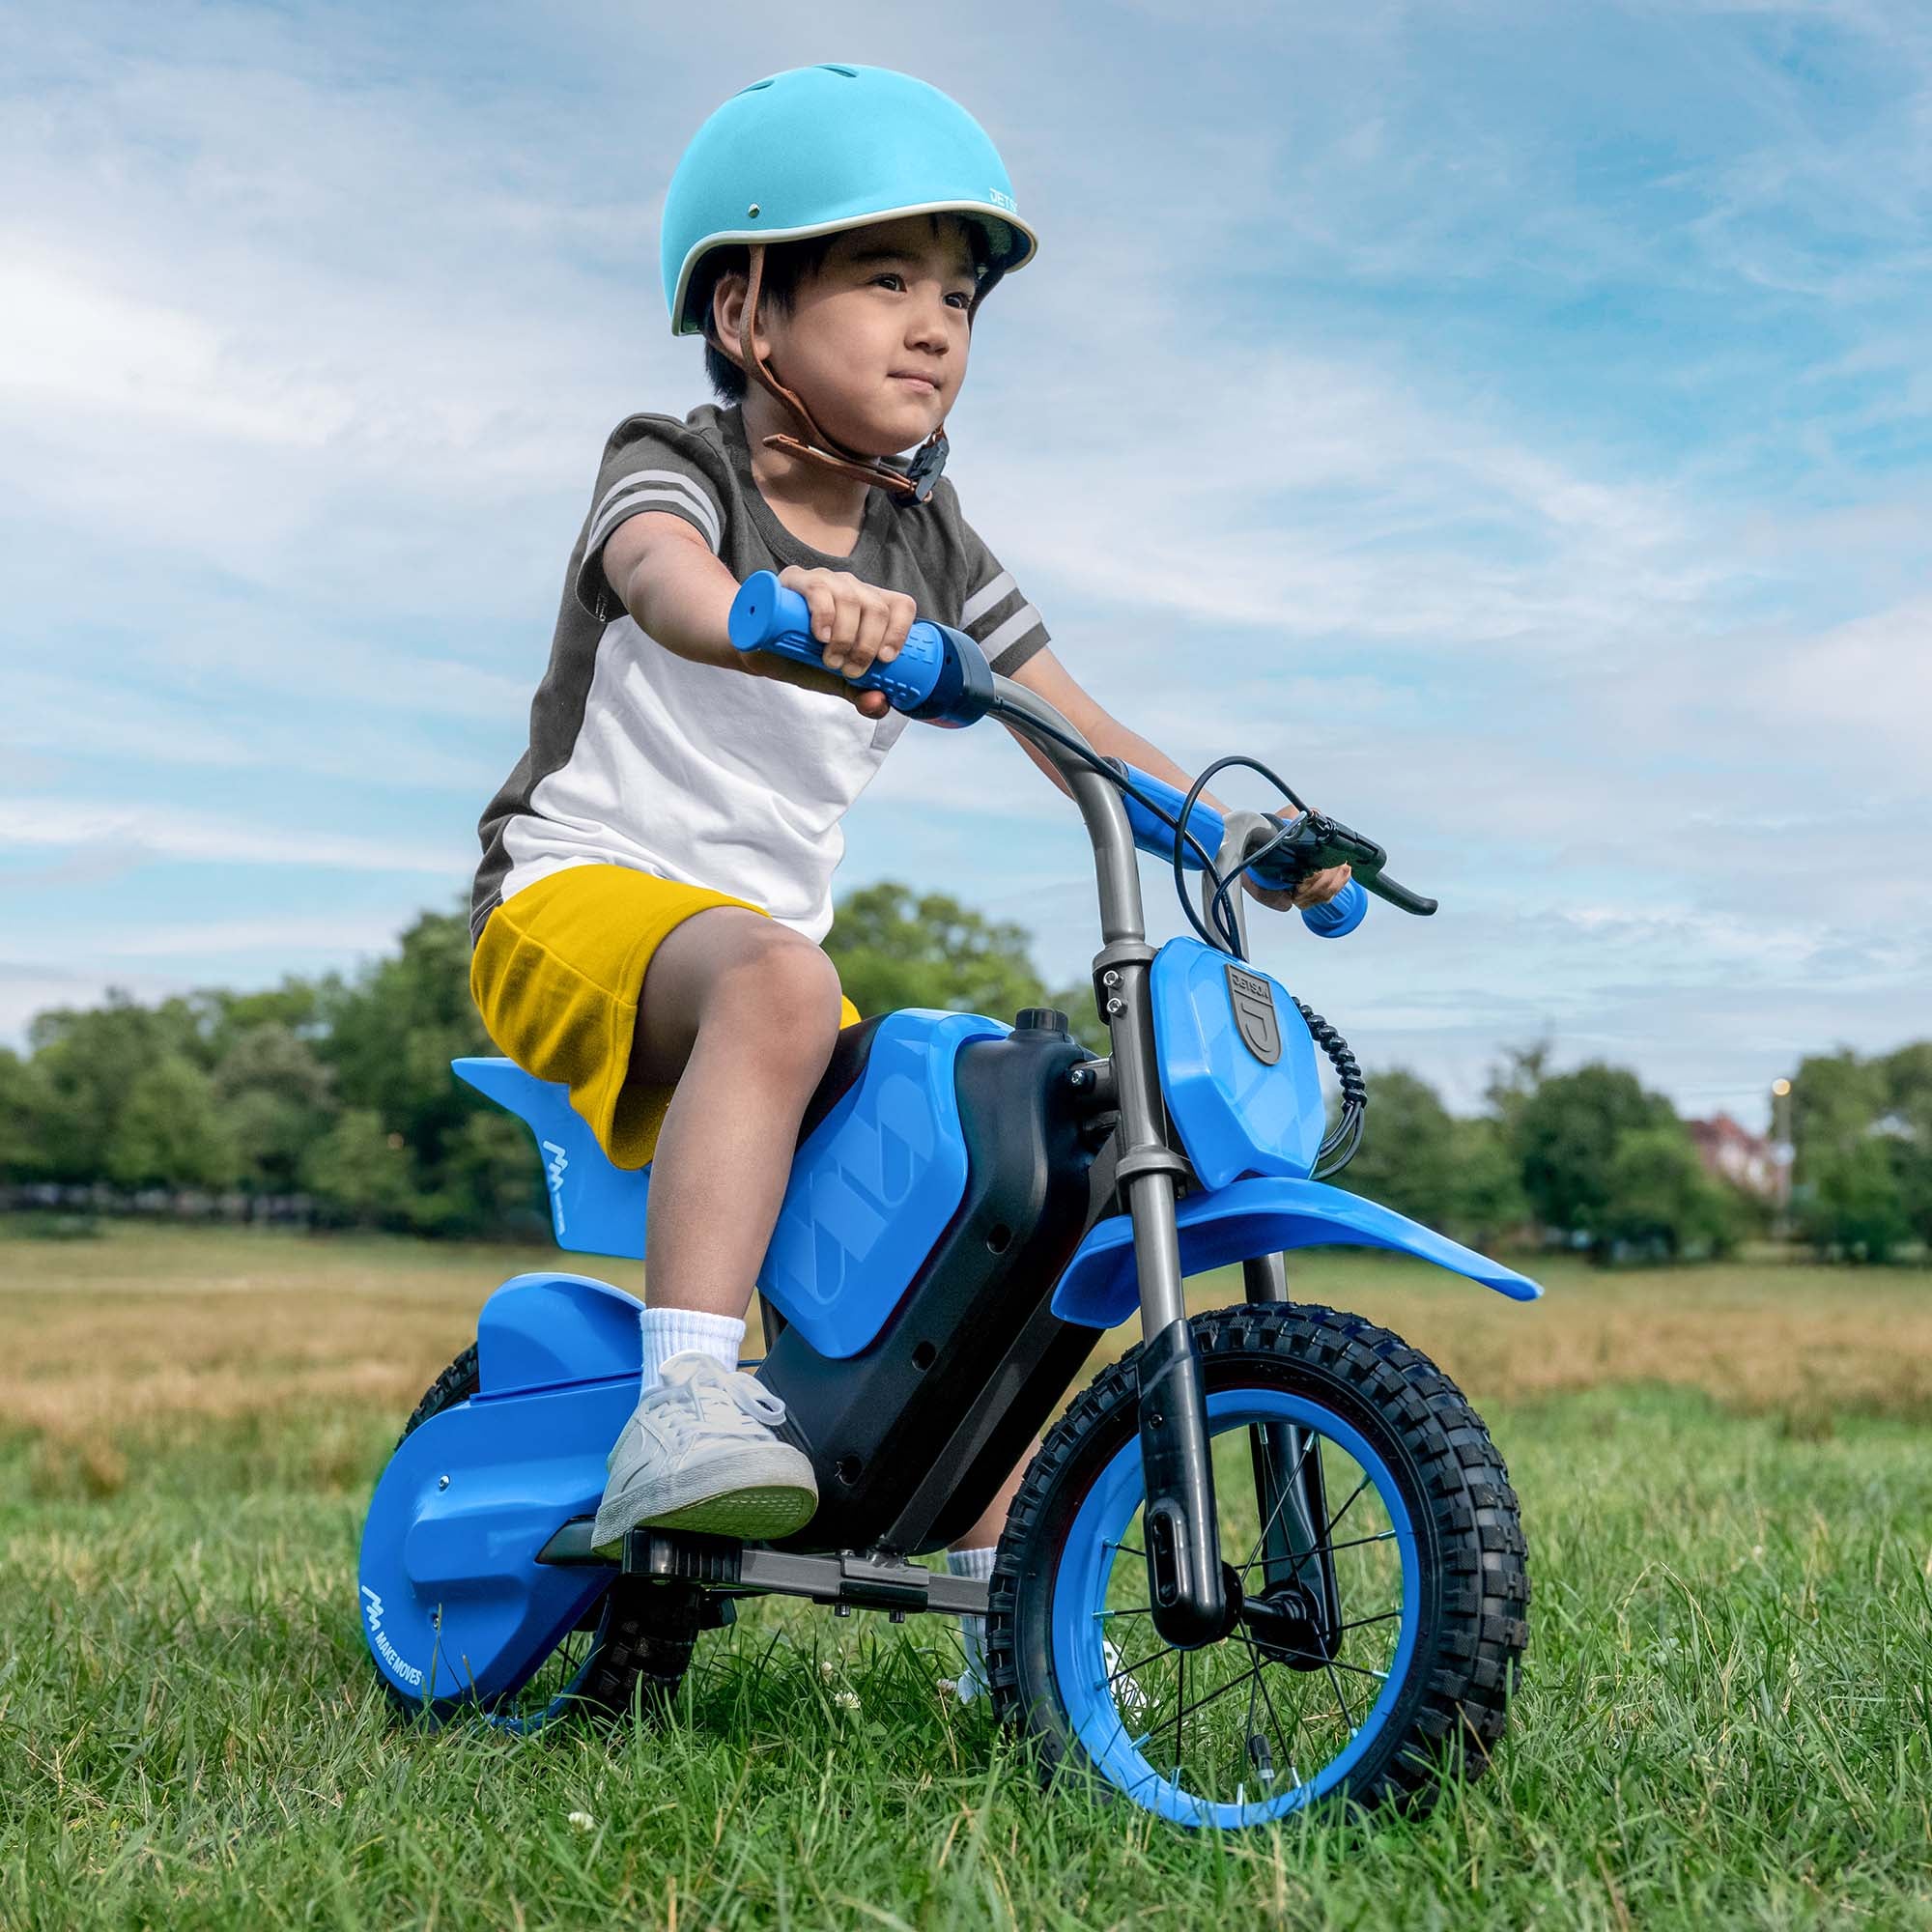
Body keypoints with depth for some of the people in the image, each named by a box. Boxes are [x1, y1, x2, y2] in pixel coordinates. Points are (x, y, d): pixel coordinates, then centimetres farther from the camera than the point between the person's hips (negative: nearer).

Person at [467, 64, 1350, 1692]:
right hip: (580, 895, -7)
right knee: (778, 979, -38)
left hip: (767, 941, 7)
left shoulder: (933, 550, 9)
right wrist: (793, 615, -57)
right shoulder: (674, 470, -7)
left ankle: (994, 1573, 11)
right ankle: (684, 1403, -47)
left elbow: (1079, 735, 11)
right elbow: (667, 578, -33)